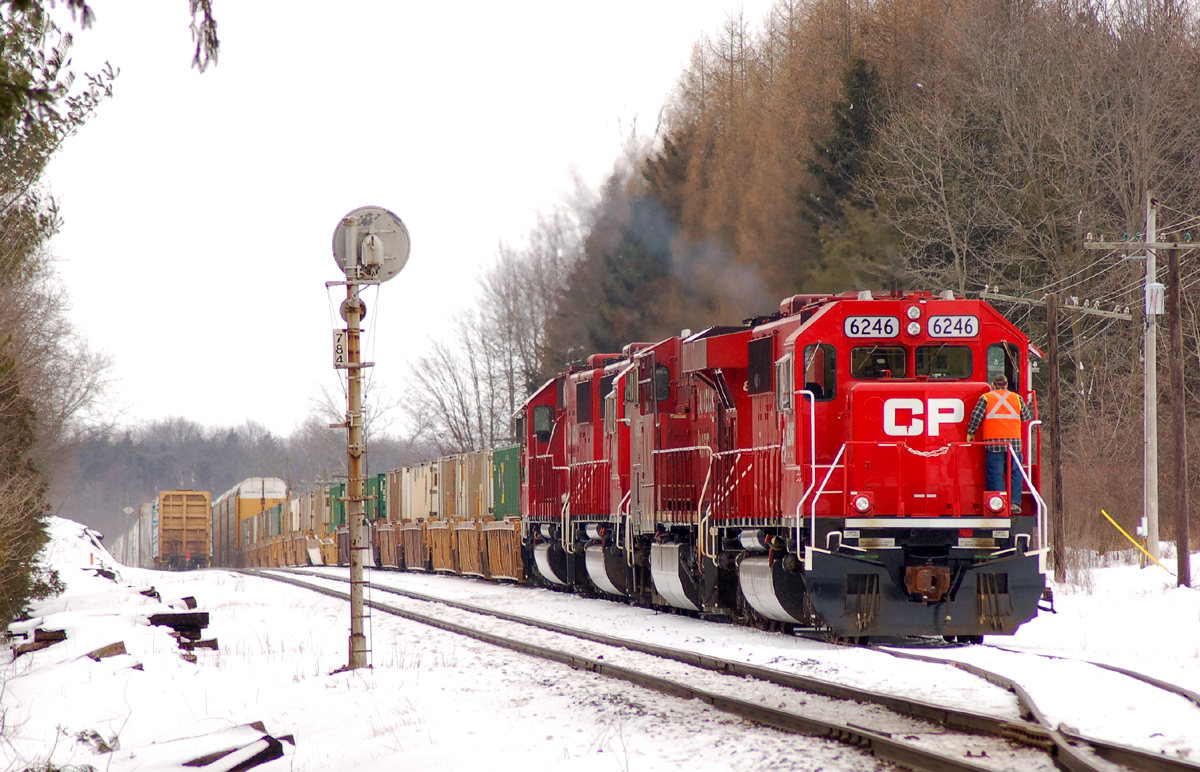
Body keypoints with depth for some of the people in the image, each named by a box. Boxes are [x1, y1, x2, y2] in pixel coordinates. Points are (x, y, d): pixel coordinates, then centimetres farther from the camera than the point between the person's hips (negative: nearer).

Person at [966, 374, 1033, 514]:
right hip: (1014, 442, 2)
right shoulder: (1017, 398, 11)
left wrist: (970, 433, 10)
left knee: (995, 475, 0)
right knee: (1015, 473, 7)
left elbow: (976, 416, -2)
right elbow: (1027, 417, 16)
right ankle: (1015, 503, -1)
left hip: (993, 443, -2)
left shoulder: (986, 398, 5)